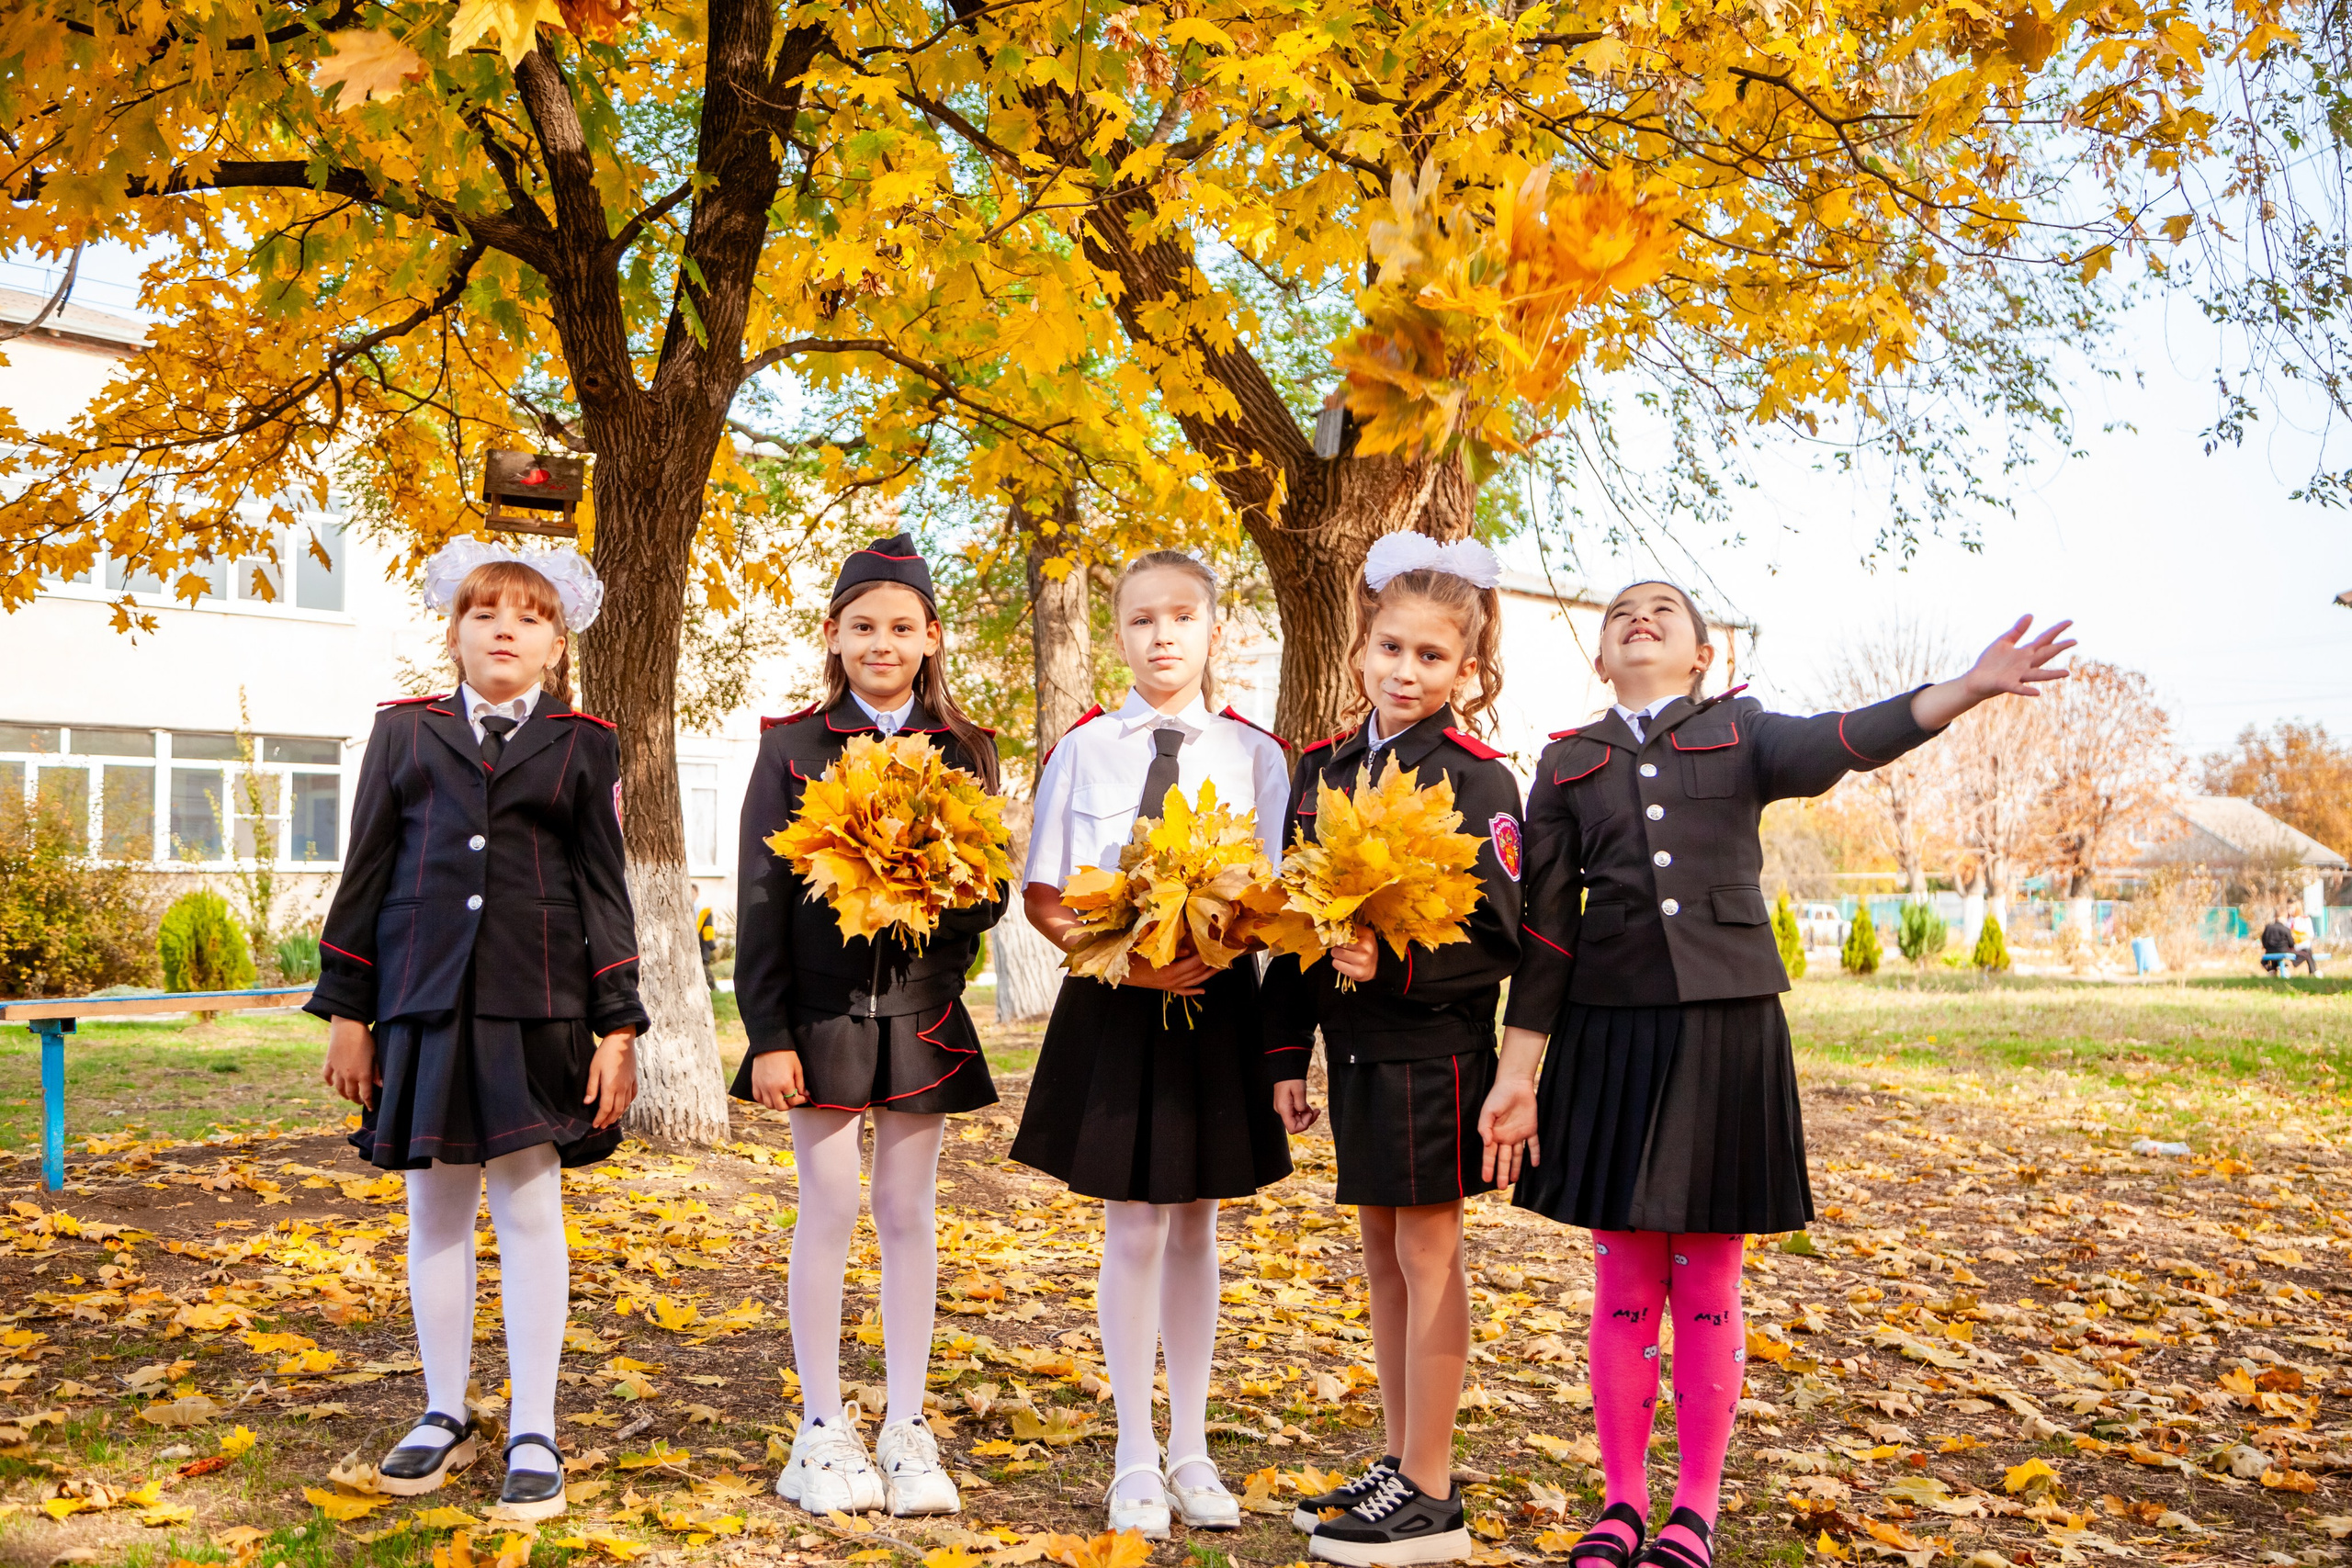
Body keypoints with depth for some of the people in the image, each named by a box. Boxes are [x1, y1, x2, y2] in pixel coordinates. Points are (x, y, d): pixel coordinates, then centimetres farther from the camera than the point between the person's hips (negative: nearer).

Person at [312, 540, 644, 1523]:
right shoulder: (404, 733, 10)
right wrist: (347, 1011, 5)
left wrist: (617, 1027, -1)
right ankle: (445, 1417, 23)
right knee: (435, 1209, 8)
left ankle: (532, 1436, 10)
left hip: (536, 1007, -1)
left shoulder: (584, 745, 7)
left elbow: (604, 891, 5)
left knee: (530, 1209, 1)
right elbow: (366, 876, 10)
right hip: (422, 1001, 2)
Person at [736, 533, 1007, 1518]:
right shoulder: (792, 745, 2)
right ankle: (822, 1429, 16)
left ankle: (908, 1429, 18)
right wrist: (767, 1034, -6)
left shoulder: (966, 752, 6)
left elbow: (990, 897, 6)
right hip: (819, 1010, -1)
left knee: (909, 1214, 8)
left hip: (923, 1014, 2)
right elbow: (761, 900, -1)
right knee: (828, 1210, 3)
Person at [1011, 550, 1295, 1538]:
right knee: (1133, 1232, 3)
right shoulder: (1083, 748, 0)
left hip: (1216, 1004, 1)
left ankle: (1191, 1452, 25)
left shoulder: (1254, 754, 2)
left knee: (1196, 1228, 11)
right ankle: (1136, 1458, 18)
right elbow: (1043, 898, 0)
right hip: (1110, 1008, -1)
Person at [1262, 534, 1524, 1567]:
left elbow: (1495, 939, -13)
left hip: (1432, 1050, -6)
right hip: (1353, 1049, 7)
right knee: (1381, 1253, 14)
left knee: (1427, 1253, 1)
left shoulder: (1474, 778, -10)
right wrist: (1287, 1055, 9)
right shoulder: (1322, 768, 9)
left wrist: (1396, 965, -27)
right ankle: (1400, 1463, 28)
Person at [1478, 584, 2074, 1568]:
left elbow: (1832, 746, -15)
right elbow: (1544, 927, 6)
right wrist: (1515, 1075, 1)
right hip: (1608, 1032, 1)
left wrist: (1965, 690, -32)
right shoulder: (1567, 765, 9)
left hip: (1728, 1024, -1)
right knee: (1624, 1283, 7)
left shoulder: (1741, 734, 7)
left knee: (1707, 1285, 6)